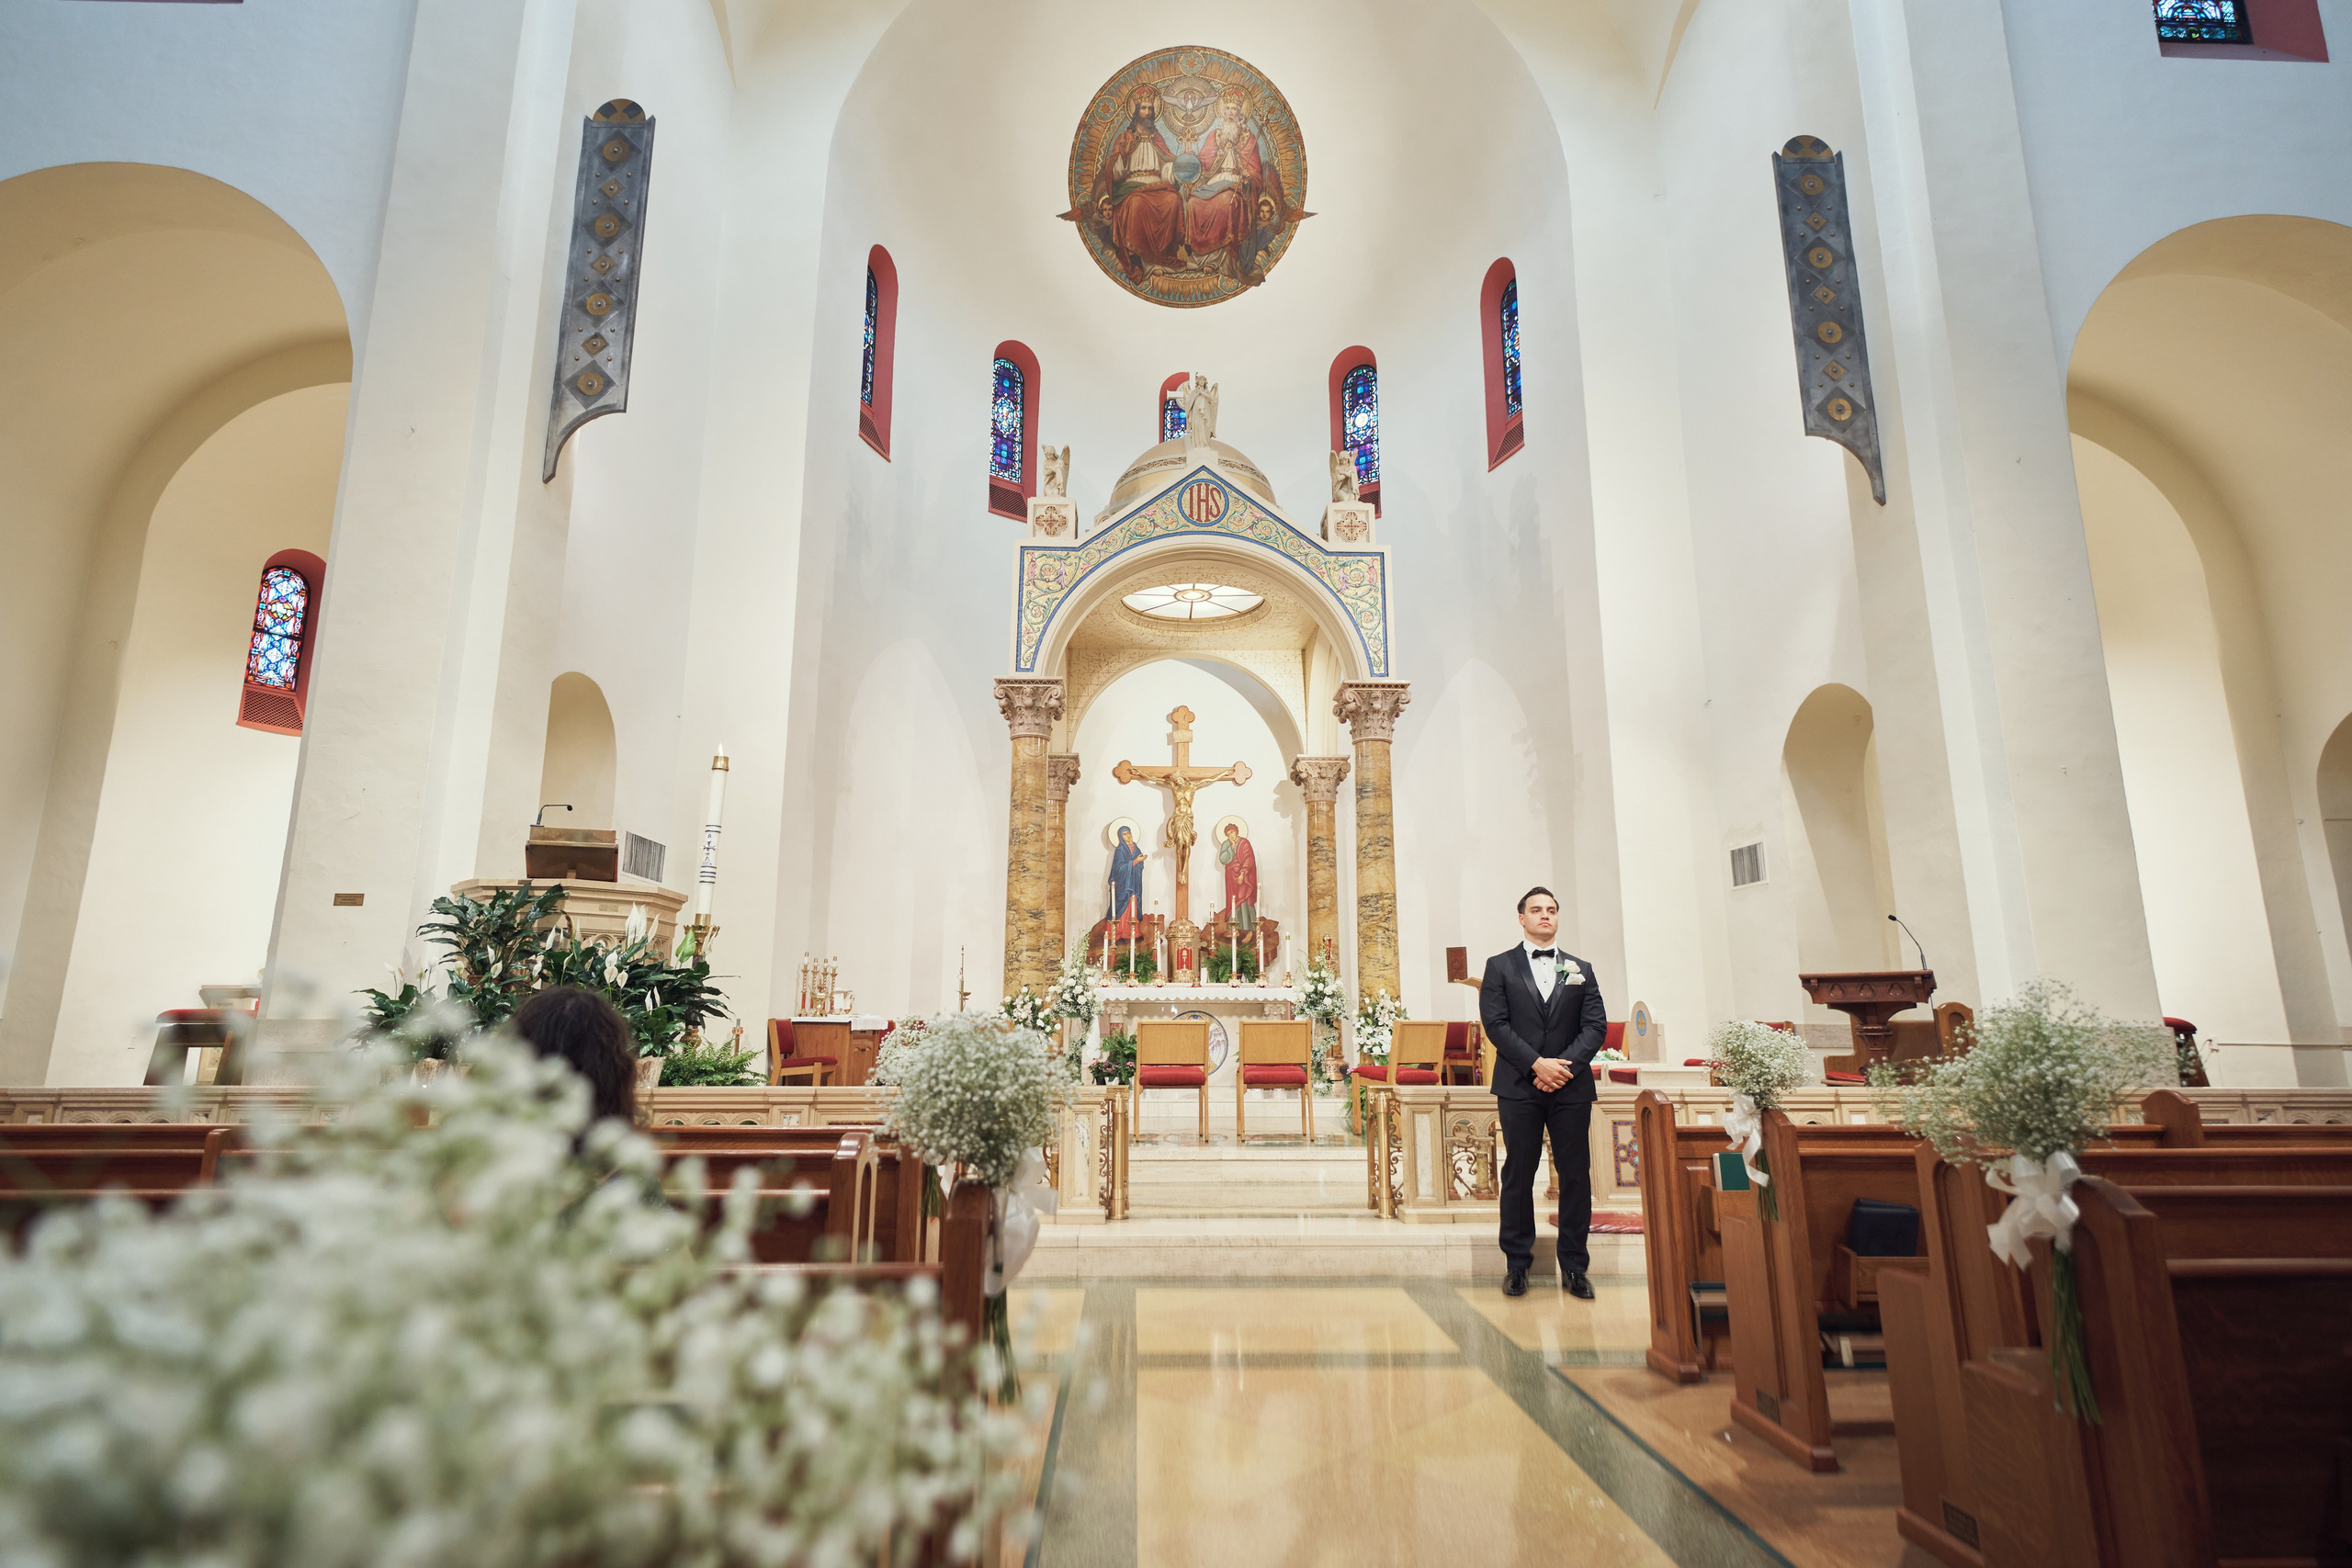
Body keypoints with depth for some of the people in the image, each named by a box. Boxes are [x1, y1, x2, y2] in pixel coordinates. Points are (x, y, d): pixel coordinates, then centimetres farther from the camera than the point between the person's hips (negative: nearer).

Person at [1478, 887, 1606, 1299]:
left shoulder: (1581, 970, 13)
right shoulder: (1500, 967, 6)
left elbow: (1596, 1025, 4)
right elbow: (1495, 1023, -4)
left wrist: (1566, 1066, -11)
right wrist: (1537, 1063, -14)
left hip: (1571, 1086, 2)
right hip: (1519, 1087, -2)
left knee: (1575, 1176, 4)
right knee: (1518, 1176, 3)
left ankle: (1574, 1266, 14)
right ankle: (1517, 1264, 13)